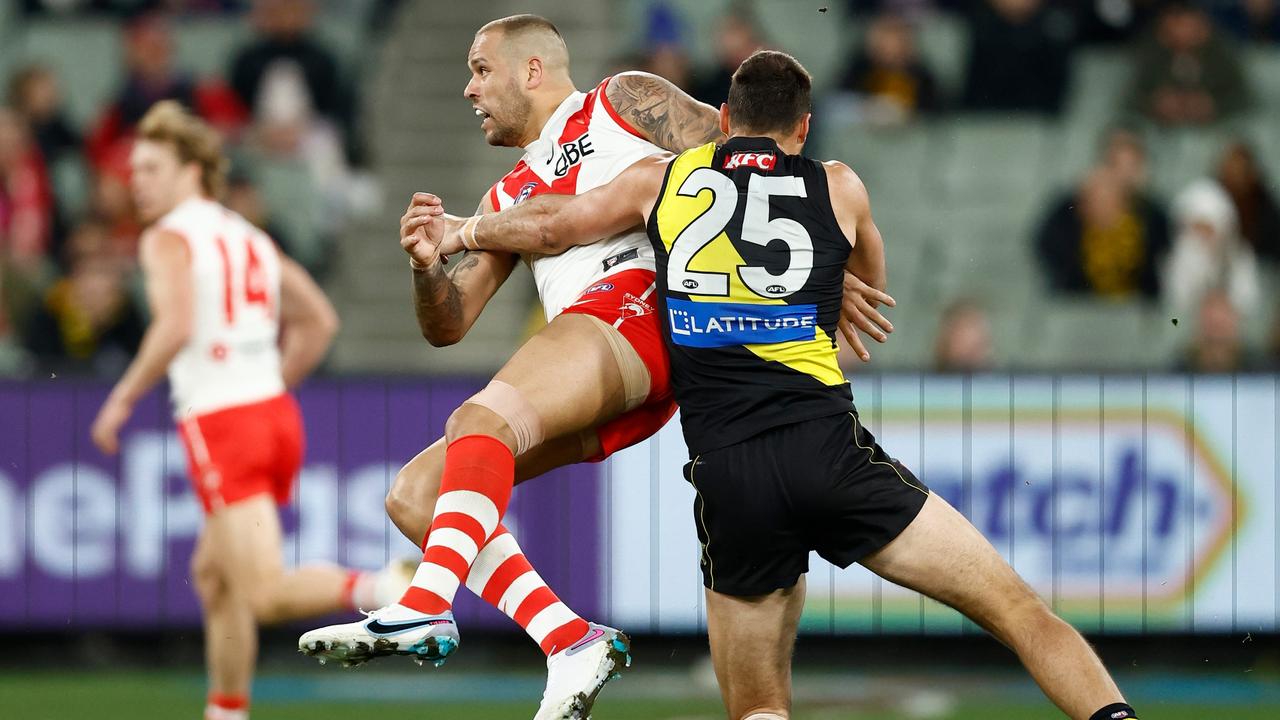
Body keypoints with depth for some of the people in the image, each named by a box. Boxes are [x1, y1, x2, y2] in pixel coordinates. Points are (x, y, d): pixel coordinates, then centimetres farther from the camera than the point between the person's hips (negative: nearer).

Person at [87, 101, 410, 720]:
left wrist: (123, 399, -11)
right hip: (276, 411, 8)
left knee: (266, 594, -16)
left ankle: (377, 589, -39)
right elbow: (319, 323, 22)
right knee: (212, 574, 22)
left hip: (220, 425, -8)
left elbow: (175, 326, -20)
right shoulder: (250, 238, 19)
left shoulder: (169, 238, -3)